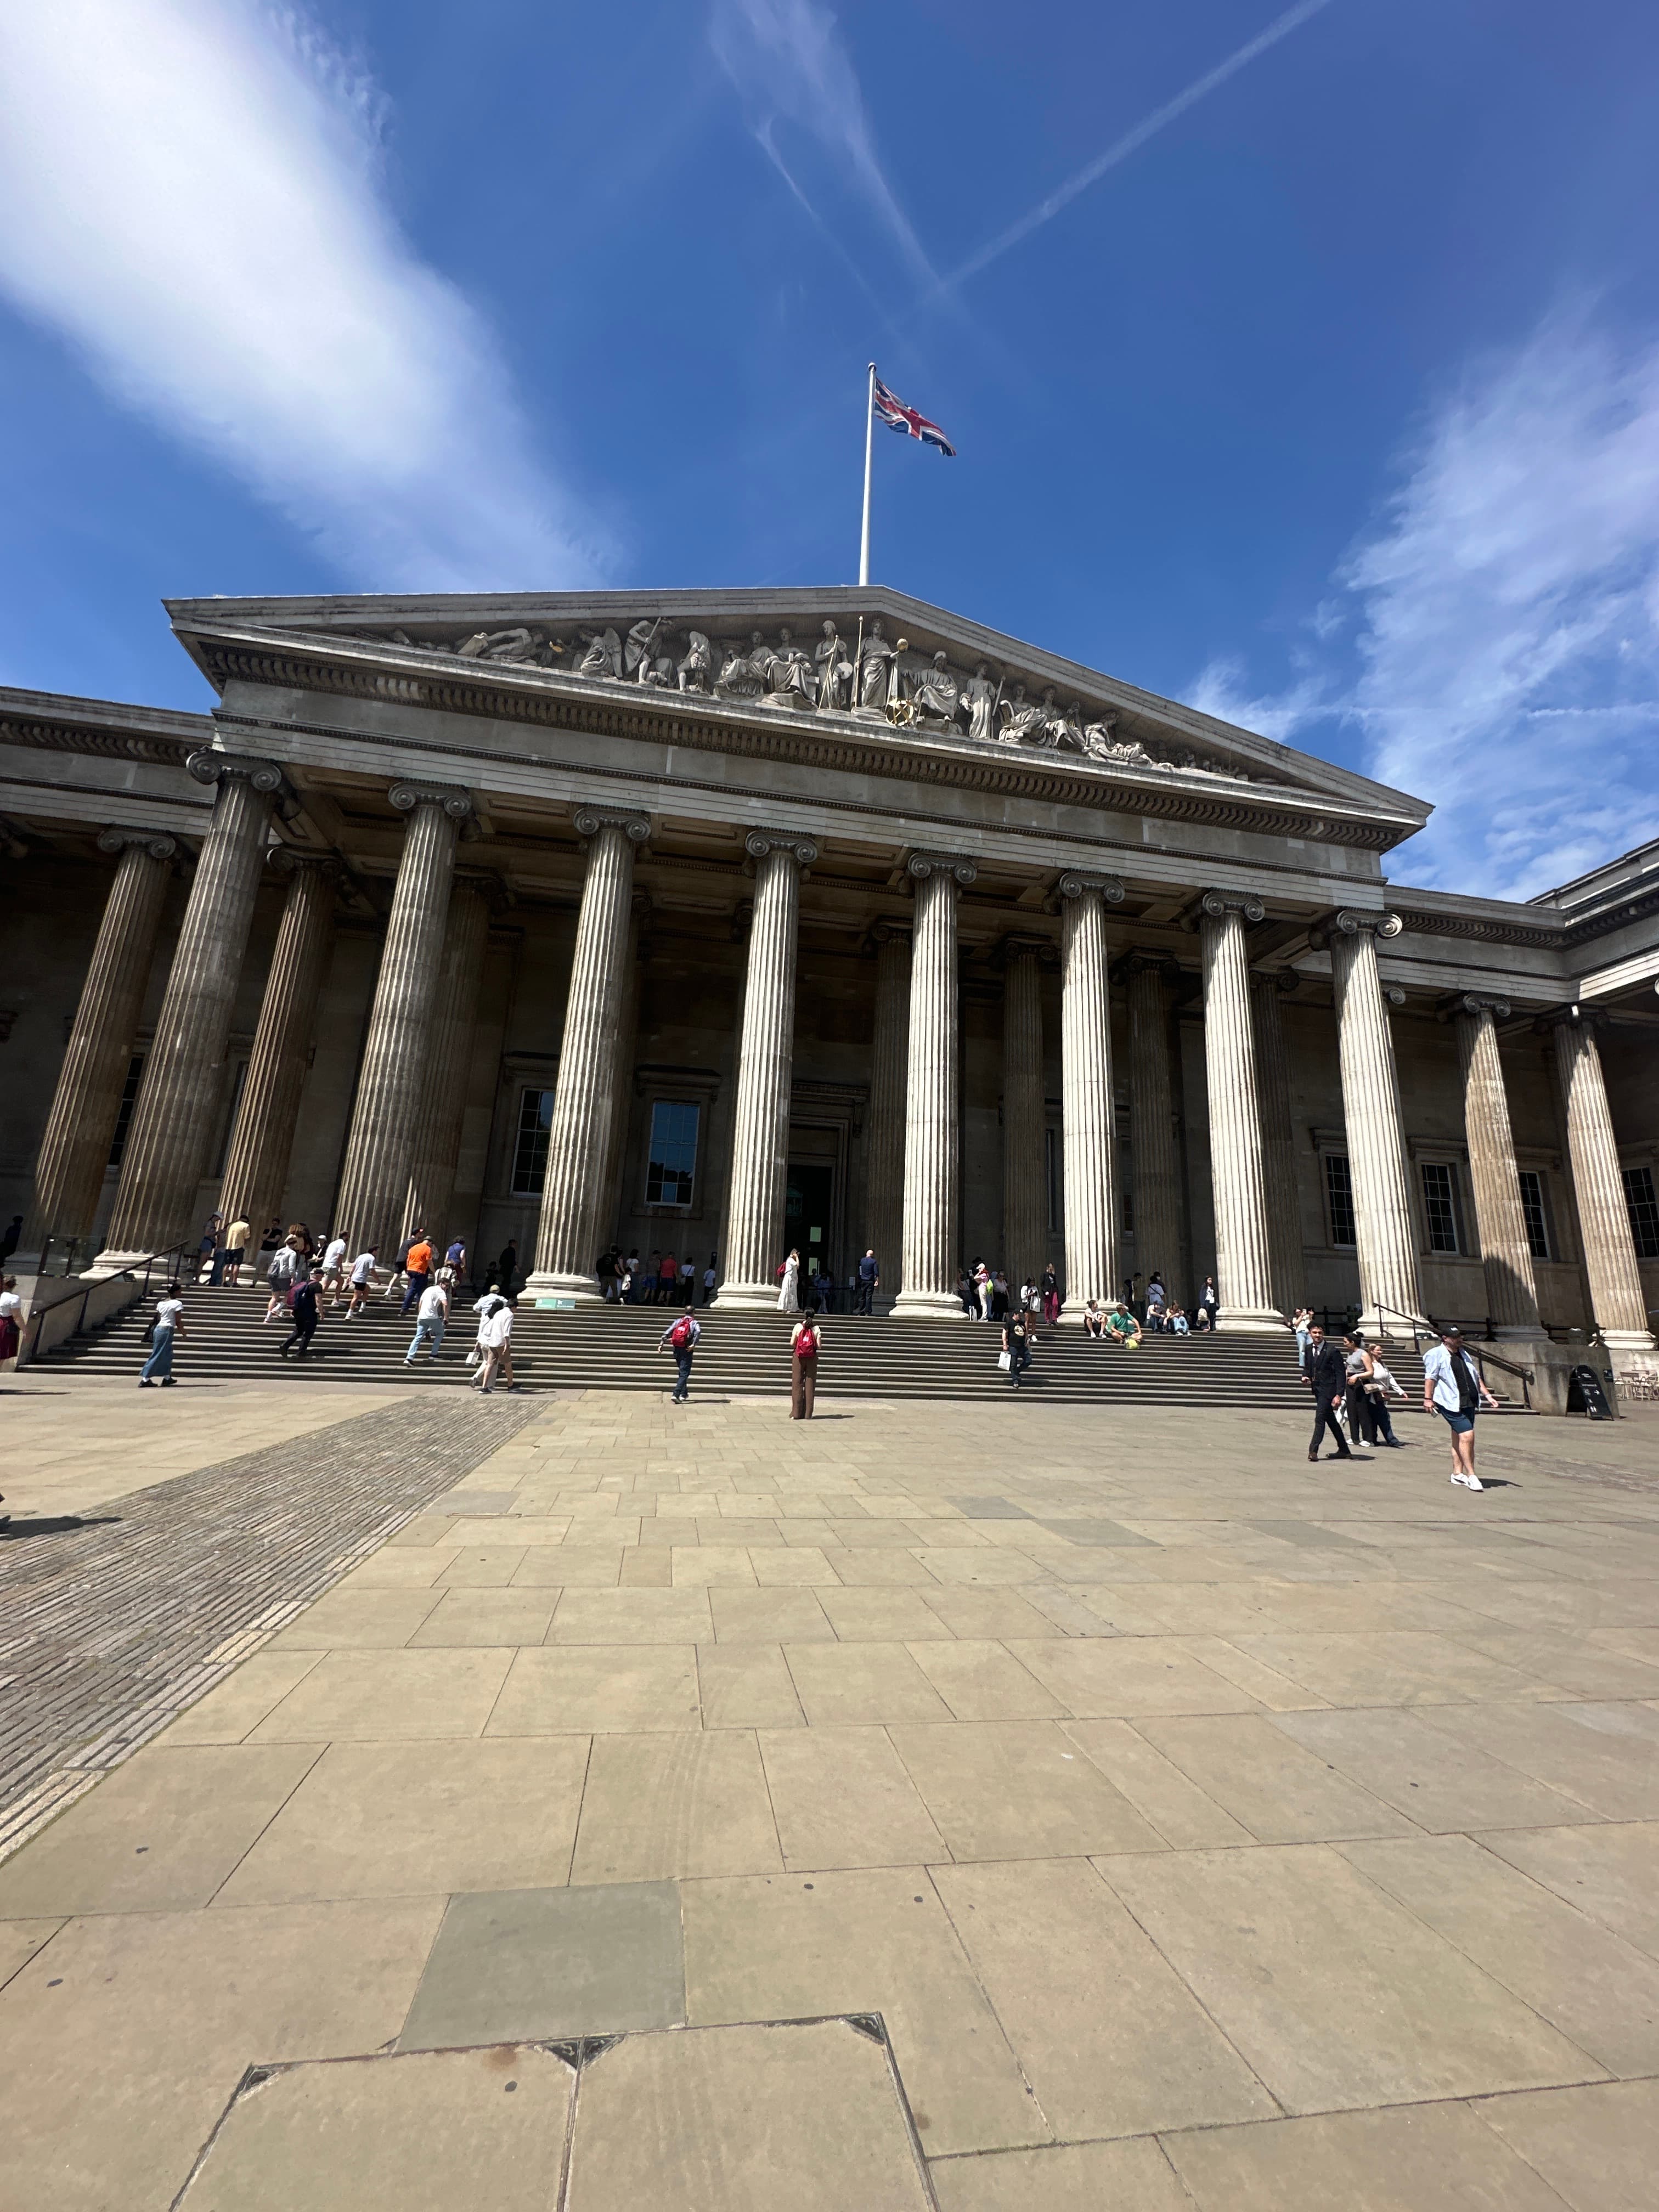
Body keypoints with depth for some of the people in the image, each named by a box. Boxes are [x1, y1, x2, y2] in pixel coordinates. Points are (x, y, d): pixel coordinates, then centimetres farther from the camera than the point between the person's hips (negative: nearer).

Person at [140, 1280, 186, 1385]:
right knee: (158, 1356, -3)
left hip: (158, 1328, 8)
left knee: (167, 1355, 17)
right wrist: (183, 1331, 9)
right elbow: (178, 1322, -9)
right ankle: (145, 1380, -3)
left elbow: (158, 1318, 14)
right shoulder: (177, 1303, -10)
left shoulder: (161, 1303, 12)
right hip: (167, 1330, -8)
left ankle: (167, 1378, 24)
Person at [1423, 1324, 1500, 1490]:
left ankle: (1457, 1473, 17)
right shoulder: (1436, 1354, -7)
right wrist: (1428, 1399, -16)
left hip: (1469, 1403, 8)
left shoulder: (1463, 1354, 20)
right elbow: (1430, 1377, -11)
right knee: (1467, 1436, -13)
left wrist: (1488, 1396, 19)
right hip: (1451, 1403, -8)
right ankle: (1471, 1475, -7)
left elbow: (1476, 1377, 26)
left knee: (1459, 1438, 11)